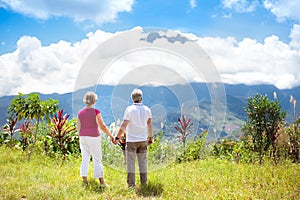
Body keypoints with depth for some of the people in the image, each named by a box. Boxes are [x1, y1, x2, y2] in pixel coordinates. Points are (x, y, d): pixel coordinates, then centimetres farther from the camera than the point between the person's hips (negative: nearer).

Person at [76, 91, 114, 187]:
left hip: (83, 138, 5)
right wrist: (111, 136, -8)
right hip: (93, 138, -4)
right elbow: (102, 126, -17)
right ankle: (102, 182, 5)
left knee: (85, 159, 11)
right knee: (97, 159, 2)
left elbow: (78, 127, 5)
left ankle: (85, 181, 11)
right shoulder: (96, 112, -14)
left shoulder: (80, 113, 1)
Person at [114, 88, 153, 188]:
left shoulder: (129, 109, -11)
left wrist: (117, 137, -6)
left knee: (130, 162, 2)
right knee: (142, 162, 12)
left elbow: (123, 126, -14)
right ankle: (143, 182, 15)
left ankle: (131, 183, 3)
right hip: (143, 139, 4)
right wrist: (151, 137, 15)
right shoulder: (147, 109, 0)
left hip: (131, 140, -3)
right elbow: (150, 125, 3)